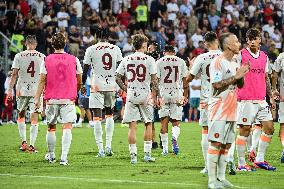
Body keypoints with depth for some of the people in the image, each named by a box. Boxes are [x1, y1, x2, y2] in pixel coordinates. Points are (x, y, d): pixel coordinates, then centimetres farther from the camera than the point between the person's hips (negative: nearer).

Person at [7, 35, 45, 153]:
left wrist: (10, 89, 0)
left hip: (22, 90, 0)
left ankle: (23, 142, 12)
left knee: (21, 115, 18)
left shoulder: (19, 56, -1)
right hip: (36, 90, 0)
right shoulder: (42, 57, 1)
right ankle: (32, 145, -4)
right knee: (34, 119, 1)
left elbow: (15, 74, -3)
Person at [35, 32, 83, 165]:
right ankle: (64, 158, -17)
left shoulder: (47, 60, 1)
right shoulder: (73, 60, 2)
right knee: (67, 127, -5)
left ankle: (51, 156, 28)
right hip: (68, 99, -1)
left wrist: (37, 98, 3)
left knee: (51, 128, 15)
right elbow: (79, 81, 10)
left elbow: (42, 81, -1)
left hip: (51, 99, 1)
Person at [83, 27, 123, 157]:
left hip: (97, 86, -3)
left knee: (97, 118, -2)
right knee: (109, 115, 19)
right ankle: (108, 146, 12)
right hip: (112, 86, 3)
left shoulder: (91, 50, -2)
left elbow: (85, 70, -1)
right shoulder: (116, 49, 5)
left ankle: (101, 150, -7)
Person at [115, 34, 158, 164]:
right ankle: (147, 154, 12)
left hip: (131, 95, 2)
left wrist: (126, 89, 13)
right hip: (145, 95, -2)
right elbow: (154, 80, -8)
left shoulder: (126, 60, 3)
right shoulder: (149, 60, -5)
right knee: (148, 124, 13)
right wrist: (154, 96, -2)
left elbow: (118, 78, 3)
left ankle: (133, 155, 0)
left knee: (132, 126, 3)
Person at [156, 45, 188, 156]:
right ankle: (174, 137, -26)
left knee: (164, 122, 6)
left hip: (163, 93, 0)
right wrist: (185, 96, 13)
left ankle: (165, 148, 5)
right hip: (177, 94, 1)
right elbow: (185, 81, 7)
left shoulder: (159, 62, 3)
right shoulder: (181, 62, 6)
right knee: (176, 122, 5)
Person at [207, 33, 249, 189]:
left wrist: (241, 75, 3)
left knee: (226, 145, 9)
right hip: (219, 110, -9)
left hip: (231, 111, 9)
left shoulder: (234, 64, 16)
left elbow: (240, 85, 23)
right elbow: (216, 84, -19)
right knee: (216, 144, -8)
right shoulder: (217, 62, -11)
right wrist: (235, 77, -17)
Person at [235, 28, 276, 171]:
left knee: (269, 128, 4)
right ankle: (241, 164, 4)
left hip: (261, 100, 6)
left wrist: (271, 97, 18)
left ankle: (259, 159, 13)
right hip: (246, 100, -6)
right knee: (244, 130, -3)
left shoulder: (264, 57, 14)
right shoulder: (241, 55, -4)